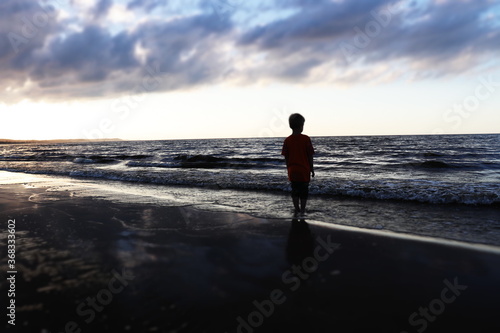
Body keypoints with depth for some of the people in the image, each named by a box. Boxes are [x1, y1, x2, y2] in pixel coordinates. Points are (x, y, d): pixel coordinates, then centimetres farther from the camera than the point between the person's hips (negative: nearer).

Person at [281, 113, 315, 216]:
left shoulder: (287, 140, -2)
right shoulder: (306, 139, -9)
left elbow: (286, 157, 2)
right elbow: (310, 156, -5)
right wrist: (312, 169, 6)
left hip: (292, 170, 2)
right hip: (304, 170, -2)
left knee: (295, 191, 12)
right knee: (304, 192, 8)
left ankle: (297, 210, 15)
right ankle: (302, 210, 12)